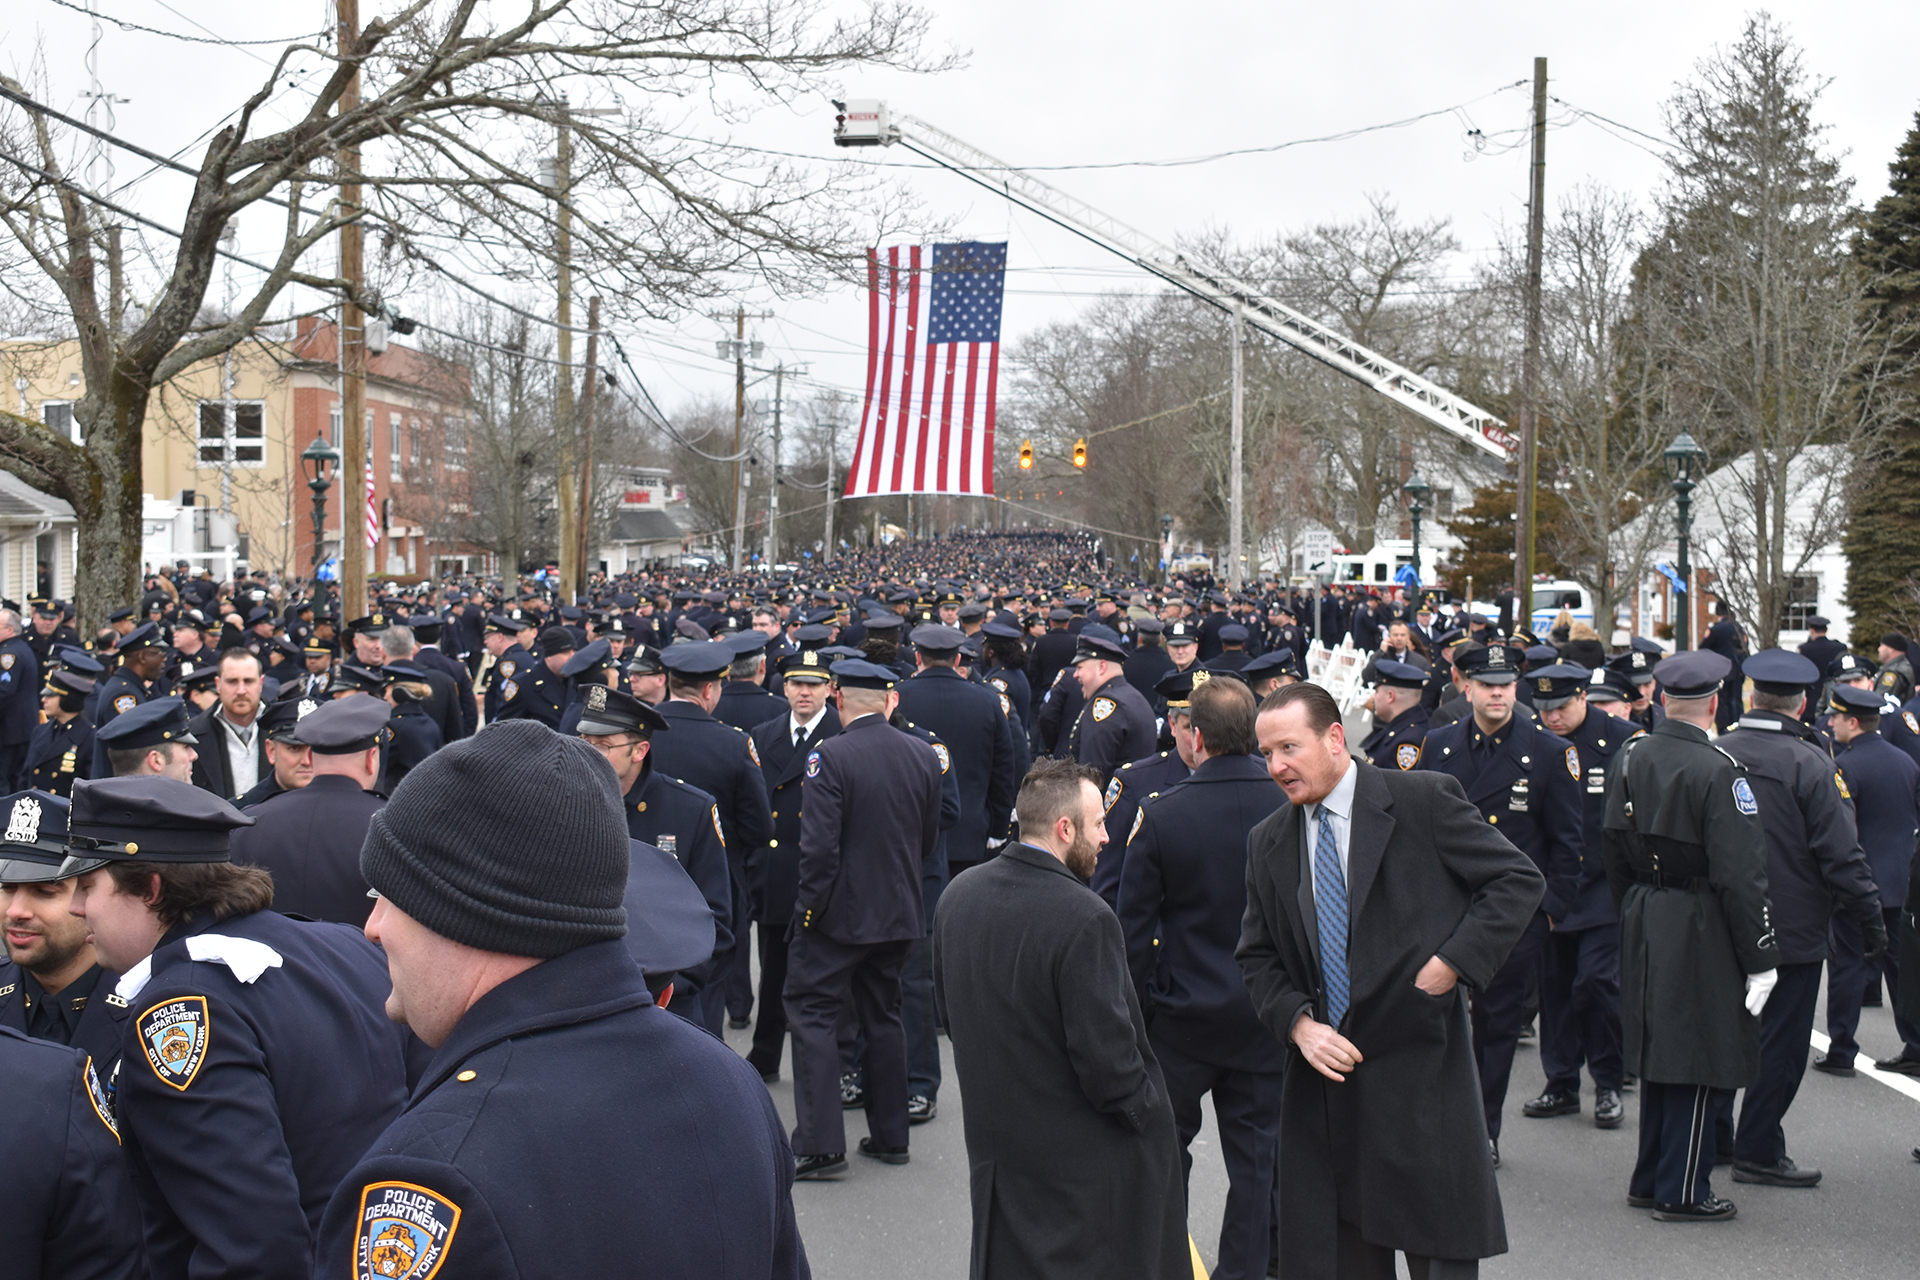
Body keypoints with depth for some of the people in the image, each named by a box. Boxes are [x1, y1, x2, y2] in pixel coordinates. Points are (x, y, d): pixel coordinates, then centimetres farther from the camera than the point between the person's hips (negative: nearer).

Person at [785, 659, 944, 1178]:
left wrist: (810, 905, -8)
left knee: (812, 1013, 2)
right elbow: (930, 842, 11)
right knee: (883, 1015, 17)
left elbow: (819, 845, -19)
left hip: (841, 909, -6)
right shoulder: (925, 756, 2)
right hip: (901, 910, 6)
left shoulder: (830, 756, -17)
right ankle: (890, 1135, 23)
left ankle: (821, 1145, -3)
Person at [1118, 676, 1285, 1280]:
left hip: (1182, 1010, -1)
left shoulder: (1161, 815, -14)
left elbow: (1134, 926, -9)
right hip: (1265, 1015, 1)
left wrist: (1135, 1005, 2)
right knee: (1256, 1156, 12)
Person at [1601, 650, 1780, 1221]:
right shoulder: (1720, 771, -19)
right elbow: (1741, 874, -19)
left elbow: (1613, 849, 11)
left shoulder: (1629, 758, 2)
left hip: (1643, 924, 7)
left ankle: (1650, 1180, 27)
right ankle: (1683, 1192, 9)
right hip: (1701, 933, -7)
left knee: (1659, 1053, 18)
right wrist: (1760, 957, -13)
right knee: (1698, 1061, 3)